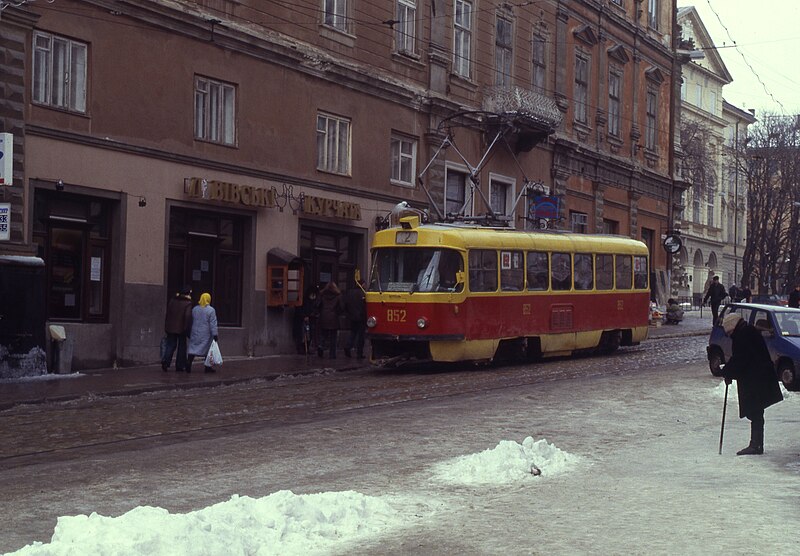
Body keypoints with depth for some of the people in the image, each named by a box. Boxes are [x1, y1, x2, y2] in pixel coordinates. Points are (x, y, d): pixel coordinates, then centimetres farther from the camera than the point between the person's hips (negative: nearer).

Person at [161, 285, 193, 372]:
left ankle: (165, 360, -13)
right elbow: (188, 316, -19)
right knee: (181, 347, 8)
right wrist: (187, 330, -13)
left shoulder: (172, 300, 7)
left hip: (170, 328, 4)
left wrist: (166, 327, 16)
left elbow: (167, 314, 11)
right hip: (181, 328, -4)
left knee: (170, 345, 10)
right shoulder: (188, 303, -10)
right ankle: (180, 366, 10)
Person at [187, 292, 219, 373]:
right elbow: (213, 324, -12)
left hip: (195, 333, 3)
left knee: (193, 348, 3)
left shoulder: (194, 309, 6)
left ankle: (189, 362, -18)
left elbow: (191, 322, 13)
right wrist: (215, 334, -10)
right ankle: (207, 367, 11)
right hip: (206, 334, -3)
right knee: (207, 349, 7)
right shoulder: (211, 310, -9)